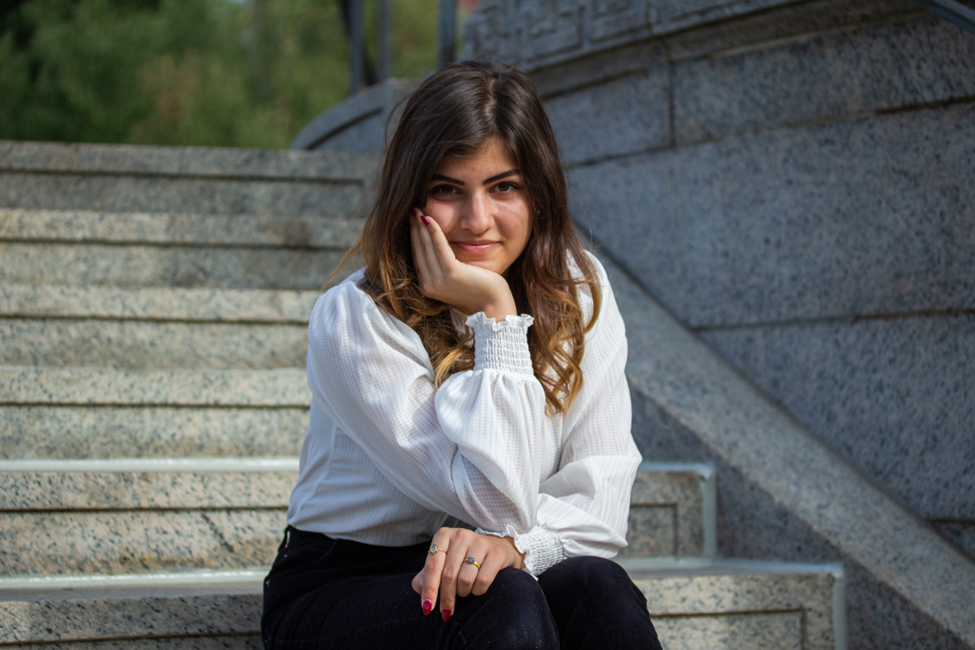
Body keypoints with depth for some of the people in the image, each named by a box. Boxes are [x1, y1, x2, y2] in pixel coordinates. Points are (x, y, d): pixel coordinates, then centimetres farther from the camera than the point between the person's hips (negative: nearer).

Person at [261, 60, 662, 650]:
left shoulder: (580, 293, -2)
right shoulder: (353, 320, -17)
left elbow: (600, 495, -8)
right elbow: (501, 502, -22)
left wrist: (514, 542, -28)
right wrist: (495, 316, -23)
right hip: (341, 595, -4)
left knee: (596, 587, -28)